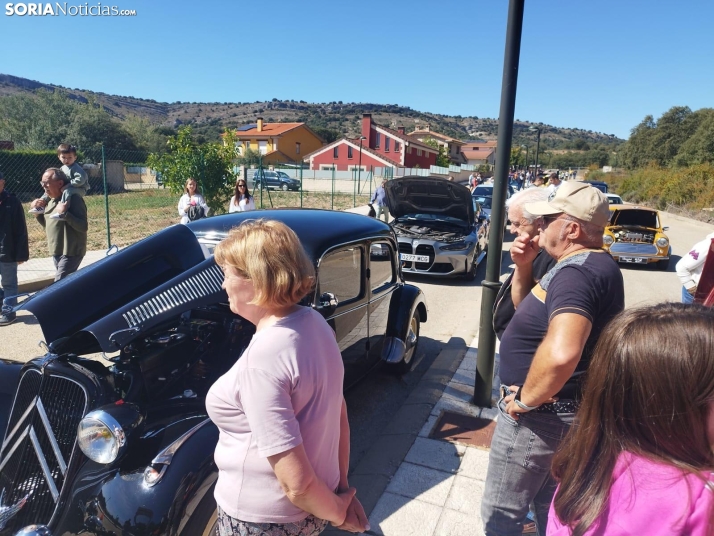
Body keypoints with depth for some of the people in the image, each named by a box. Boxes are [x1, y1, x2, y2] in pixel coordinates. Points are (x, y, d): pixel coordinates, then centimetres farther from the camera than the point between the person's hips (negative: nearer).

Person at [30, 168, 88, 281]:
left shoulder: (74, 199, -16)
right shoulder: (51, 201, 11)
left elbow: (83, 226, -22)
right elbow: (47, 224, 21)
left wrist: (64, 213, -31)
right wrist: (37, 211, 6)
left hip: (71, 252, -9)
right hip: (56, 252, 9)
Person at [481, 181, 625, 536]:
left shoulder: (577, 273, -27)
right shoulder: (589, 264, 7)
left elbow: (561, 353, -44)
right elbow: (526, 307, 15)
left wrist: (526, 399, -28)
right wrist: (523, 266, -3)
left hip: (540, 414, -10)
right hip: (564, 409, 10)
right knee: (549, 506, 28)